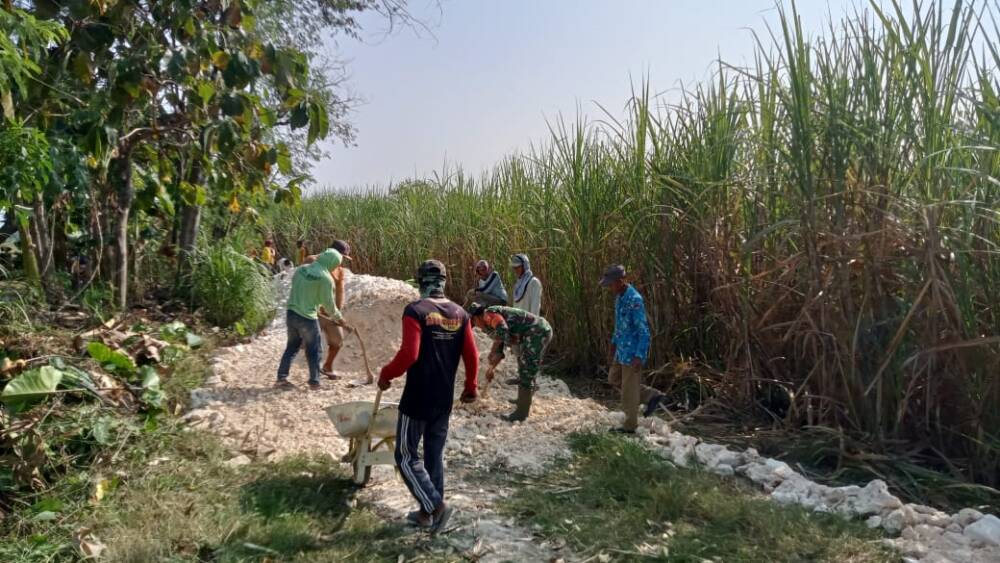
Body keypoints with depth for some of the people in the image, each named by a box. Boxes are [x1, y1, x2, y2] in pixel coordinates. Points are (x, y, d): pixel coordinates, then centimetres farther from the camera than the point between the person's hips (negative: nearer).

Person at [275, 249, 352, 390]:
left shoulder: (300, 269, 3)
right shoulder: (326, 278, -15)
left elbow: (296, 289, 12)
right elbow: (329, 304, -10)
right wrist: (341, 321, 4)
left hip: (291, 313, 6)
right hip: (307, 318, -6)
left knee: (292, 346, 19)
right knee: (314, 351, 8)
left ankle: (282, 377, 21)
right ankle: (314, 382, 15)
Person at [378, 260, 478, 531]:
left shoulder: (415, 311, -15)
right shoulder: (460, 314, 3)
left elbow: (409, 354, -24)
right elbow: (472, 356, 4)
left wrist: (386, 374, -7)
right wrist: (470, 387, 18)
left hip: (417, 399, -6)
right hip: (445, 400, 6)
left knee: (406, 456, 8)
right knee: (434, 455, 16)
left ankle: (436, 505, 0)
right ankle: (428, 512, 25)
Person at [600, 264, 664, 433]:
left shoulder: (635, 300, -24)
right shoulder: (620, 297, 4)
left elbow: (644, 331, -23)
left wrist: (639, 356, -25)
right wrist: (614, 342, 24)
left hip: (633, 352, -9)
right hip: (622, 350, 9)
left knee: (629, 389, 2)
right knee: (614, 379, 19)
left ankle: (630, 425, 18)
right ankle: (652, 396, 24)